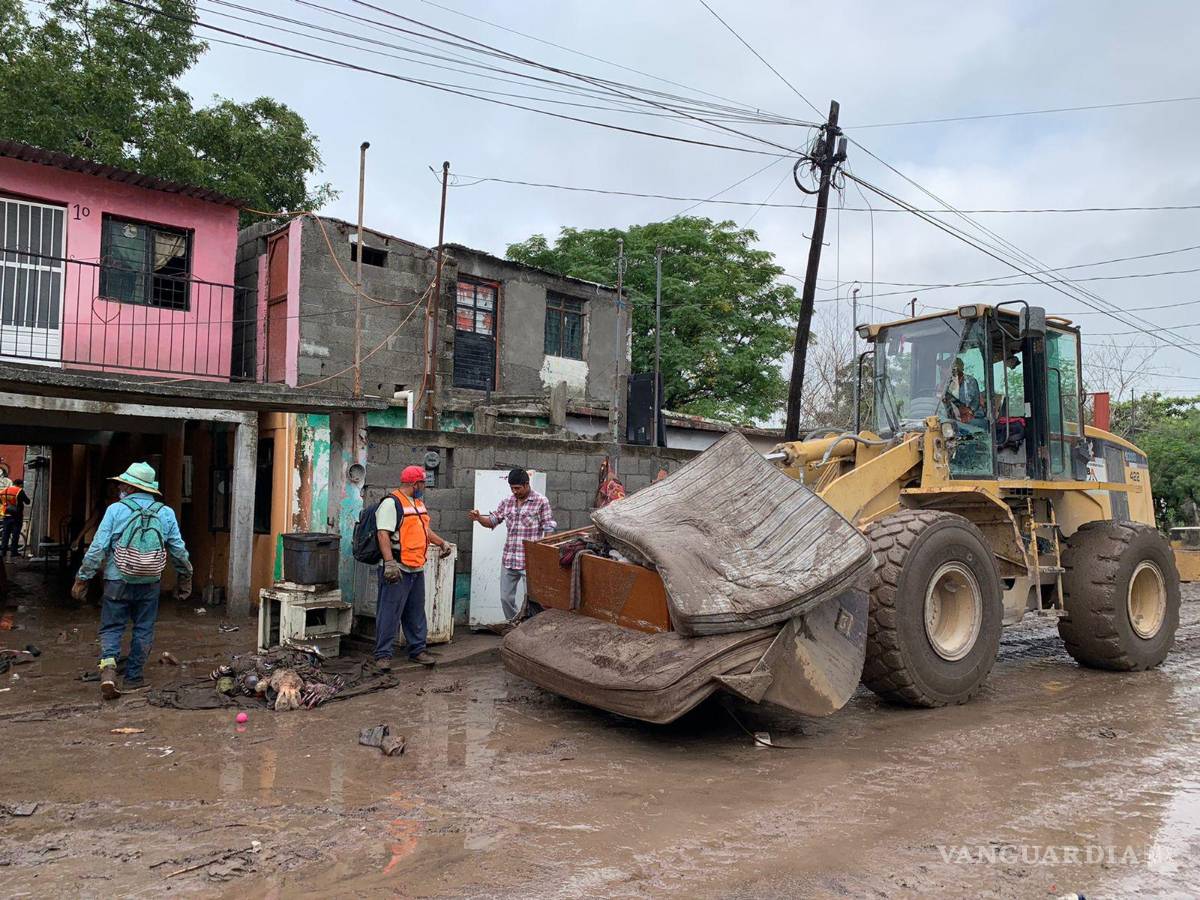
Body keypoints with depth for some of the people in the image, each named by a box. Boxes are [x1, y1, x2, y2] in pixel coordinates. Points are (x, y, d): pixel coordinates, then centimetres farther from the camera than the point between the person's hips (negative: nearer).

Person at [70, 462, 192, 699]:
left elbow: (97, 548, -8)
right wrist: (184, 578, 17)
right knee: (143, 630, 12)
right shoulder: (166, 513, 0)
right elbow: (179, 551, 4)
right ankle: (133, 676, 17)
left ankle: (108, 667, -11)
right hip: (150, 583, 2)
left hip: (118, 582, -1)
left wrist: (82, 579, 2)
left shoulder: (115, 510, -7)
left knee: (111, 628, 9)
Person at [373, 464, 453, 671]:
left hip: (417, 569, 9)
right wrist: (390, 563, -28)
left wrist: (442, 543, 33)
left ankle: (418, 650, 24)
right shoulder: (391, 503, -13)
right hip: (397, 569, -9)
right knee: (389, 613, -4)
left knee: (416, 613, 15)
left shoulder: (418, 503, 18)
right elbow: (383, 534, -21)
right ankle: (383, 655, 3)